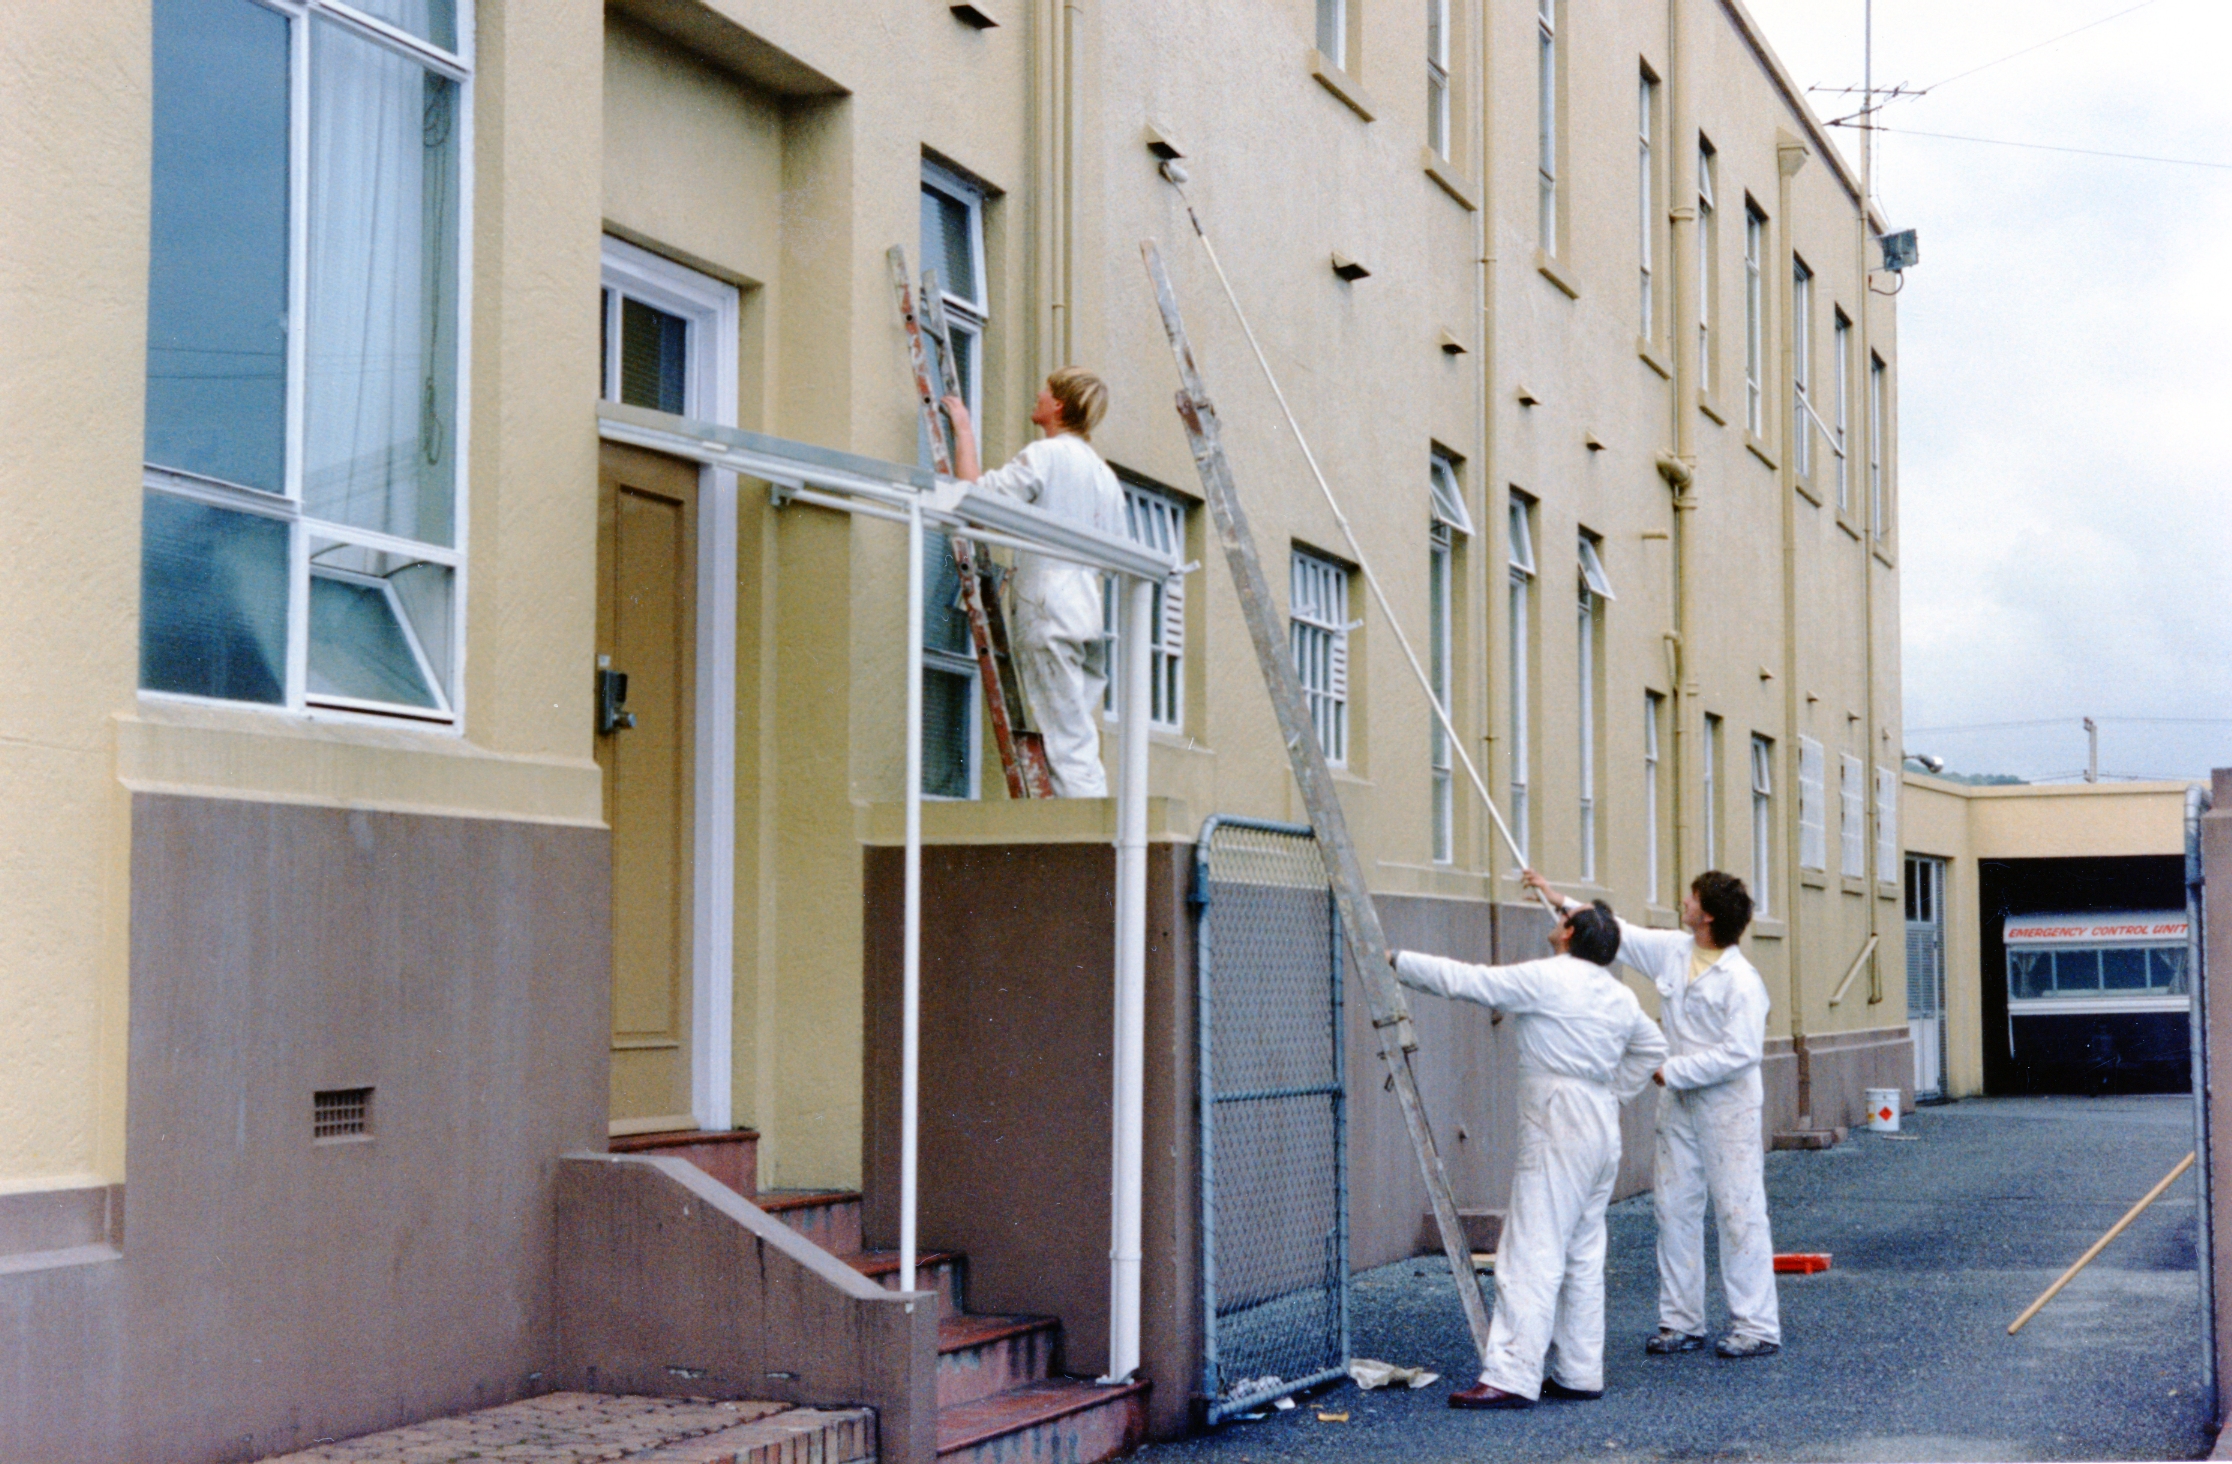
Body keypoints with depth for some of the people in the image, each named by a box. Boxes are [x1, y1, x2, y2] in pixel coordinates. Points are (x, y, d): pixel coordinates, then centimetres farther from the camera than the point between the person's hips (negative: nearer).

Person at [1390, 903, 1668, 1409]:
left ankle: (1512, 1376, -15)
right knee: (1582, 1254, 14)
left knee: (1532, 1255, -11)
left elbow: (1464, 980, -7)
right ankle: (1579, 1372, 18)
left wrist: (1398, 961, 3)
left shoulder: (1546, 978, -9)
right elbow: (1652, 1047, 30)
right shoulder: (1621, 996, 14)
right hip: (1604, 1129, 9)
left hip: (1559, 1128, -9)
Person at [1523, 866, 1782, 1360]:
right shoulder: (1671, 951, 6)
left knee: (1739, 1211, -6)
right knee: (1674, 1207, 8)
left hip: (1727, 1106, -8)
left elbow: (1740, 1052, -21)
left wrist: (1673, 1071, -17)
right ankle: (1681, 1321, 16)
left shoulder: (1741, 981, -16)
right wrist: (1561, 901, 21)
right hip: (1680, 1102, 8)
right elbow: (1620, 935, 19)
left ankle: (1757, 1327, -1)